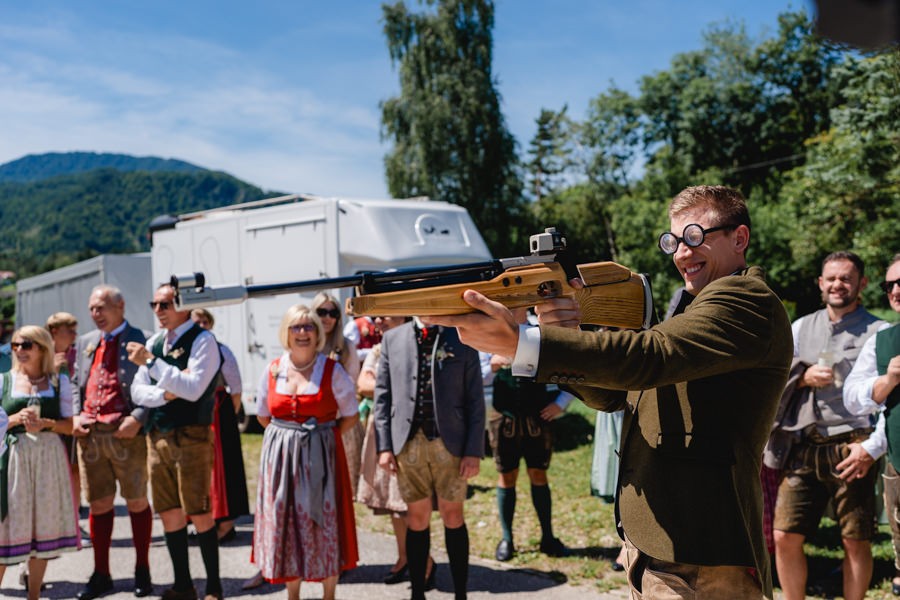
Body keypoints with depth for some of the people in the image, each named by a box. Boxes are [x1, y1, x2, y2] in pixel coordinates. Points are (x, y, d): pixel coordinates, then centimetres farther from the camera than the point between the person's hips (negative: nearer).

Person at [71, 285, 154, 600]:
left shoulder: (143, 341, -4)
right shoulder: (85, 343, 16)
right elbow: (75, 384, 19)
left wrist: (137, 419, -19)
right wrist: (76, 416, 2)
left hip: (127, 435, -5)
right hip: (89, 435, 5)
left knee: (137, 502, 6)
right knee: (98, 505, 10)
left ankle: (142, 571, 18)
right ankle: (100, 574, 20)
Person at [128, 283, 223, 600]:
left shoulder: (202, 340, -8)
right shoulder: (154, 341, 13)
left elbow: (193, 389, -19)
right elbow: (137, 391, 11)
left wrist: (151, 362, -18)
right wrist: (165, 394, -10)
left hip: (191, 436, -7)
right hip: (157, 436, 7)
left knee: (199, 513, -4)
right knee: (169, 513, 11)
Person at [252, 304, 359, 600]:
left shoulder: (332, 370, -4)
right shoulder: (273, 370, 4)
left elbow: (351, 415, 0)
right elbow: (263, 415, 14)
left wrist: (321, 437, -4)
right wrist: (287, 435, 5)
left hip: (321, 454, -3)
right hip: (281, 454, 3)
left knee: (324, 524, 2)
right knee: (285, 523, 7)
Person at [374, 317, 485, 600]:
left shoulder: (463, 340, 1)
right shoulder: (392, 338, 7)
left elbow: (475, 401, 0)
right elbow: (382, 396, 6)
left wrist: (474, 451, -6)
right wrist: (384, 446, -1)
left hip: (449, 443, -1)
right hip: (407, 444, 1)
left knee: (453, 516, 6)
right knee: (417, 518, 9)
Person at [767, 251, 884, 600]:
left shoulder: (878, 333, 3)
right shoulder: (801, 328, 16)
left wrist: (871, 446, -13)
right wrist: (803, 377, -7)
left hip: (851, 449, -3)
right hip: (803, 448, 3)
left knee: (856, 542, 1)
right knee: (785, 537, 0)